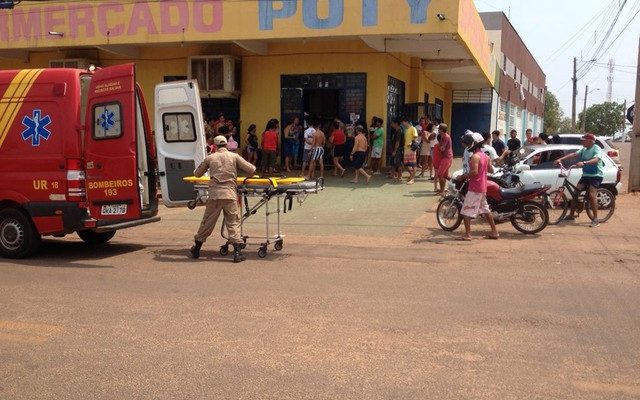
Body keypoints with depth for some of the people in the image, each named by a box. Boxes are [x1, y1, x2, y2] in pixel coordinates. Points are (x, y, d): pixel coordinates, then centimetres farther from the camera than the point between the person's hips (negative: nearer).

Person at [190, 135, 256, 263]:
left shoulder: (210, 158, 9)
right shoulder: (234, 156, 6)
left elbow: (197, 174, 20)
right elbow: (251, 170, 4)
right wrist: (252, 168, 27)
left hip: (214, 194, 1)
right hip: (230, 195, -1)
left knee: (207, 222, 12)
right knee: (233, 223, 4)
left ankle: (196, 249, 24)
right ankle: (237, 252, -4)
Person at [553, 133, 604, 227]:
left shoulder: (597, 149, -12)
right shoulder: (584, 149, 12)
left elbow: (596, 160, -30)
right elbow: (574, 155, 1)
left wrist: (584, 163, -47)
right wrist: (560, 159, -13)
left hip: (596, 175, -8)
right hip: (585, 175, 8)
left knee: (592, 195, -22)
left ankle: (595, 219, -18)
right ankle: (571, 215, 11)